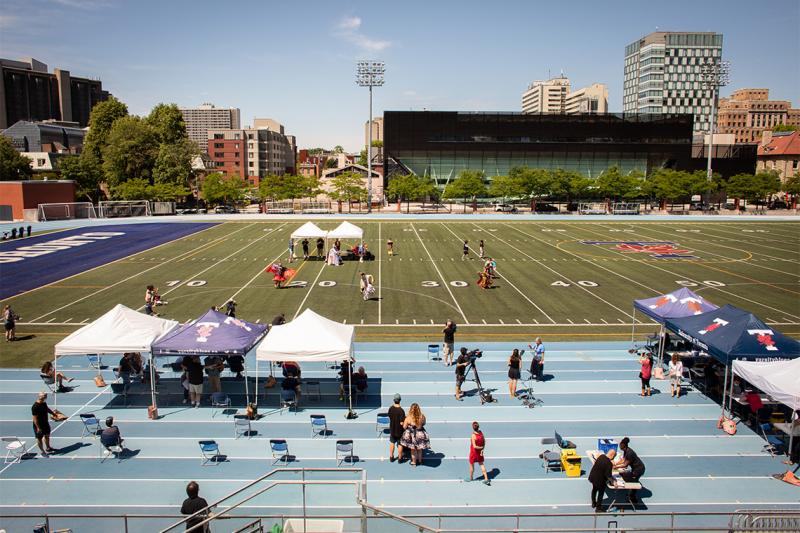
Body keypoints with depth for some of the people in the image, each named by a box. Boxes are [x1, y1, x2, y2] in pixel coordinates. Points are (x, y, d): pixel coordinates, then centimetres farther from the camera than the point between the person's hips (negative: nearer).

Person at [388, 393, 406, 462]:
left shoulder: (391, 408, -12)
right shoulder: (401, 410, -26)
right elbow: (402, 423, -24)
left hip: (392, 429, 4)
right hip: (399, 430, -4)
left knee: (392, 443, 21)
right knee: (400, 444, 12)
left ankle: (391, 457, 31)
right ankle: (400, 458, 24)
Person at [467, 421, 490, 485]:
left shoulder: (473, 435, -29)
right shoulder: (481, 432, -9)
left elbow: (474, 446, -29)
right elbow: (484, 442, 2)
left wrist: (481, 447, -15)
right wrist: (482, 449, -4)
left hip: (474, 452, -6)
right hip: (480, 452, 6)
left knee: (471, 465, 17)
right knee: (481, 464, 20)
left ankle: (470, 478, 37)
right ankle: (486, 479, 20)